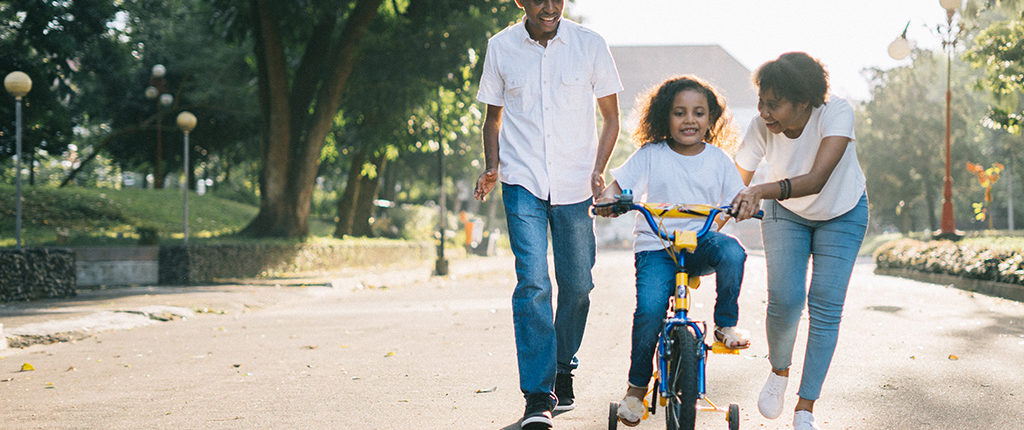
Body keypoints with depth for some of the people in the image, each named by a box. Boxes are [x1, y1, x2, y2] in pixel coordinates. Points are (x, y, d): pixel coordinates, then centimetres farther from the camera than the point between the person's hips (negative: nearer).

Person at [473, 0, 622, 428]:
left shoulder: (589, 44, -2)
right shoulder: (501, 47, 1)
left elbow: (611, 117, 7)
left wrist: (598, 169, -6)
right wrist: (492, 168, -2)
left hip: (575, 185, 1)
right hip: (523, 183, -1)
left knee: (577, 285, 7)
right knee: (532, 283, -13)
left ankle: (563, 369, 32)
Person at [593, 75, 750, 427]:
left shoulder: (718, 159, 8)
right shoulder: (650, 155, 2)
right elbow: (618, 184, -1)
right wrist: (607, 199, -25)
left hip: (701, 241, 2)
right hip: (656, 246, -2)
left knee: (732, 252, -34)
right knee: (650, 308, -25)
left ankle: (726, 325, -8)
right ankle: (637, 387, -2)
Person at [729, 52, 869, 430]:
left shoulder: (836, 113, -34)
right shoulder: (761, 127, -27)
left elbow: (817, 179, -46)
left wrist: (762, 191, -60)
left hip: (842, 214, -1)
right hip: (786, 214, 1)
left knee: (825, 307, -9)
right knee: (784, 300, -15)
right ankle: (779, 371, 16)